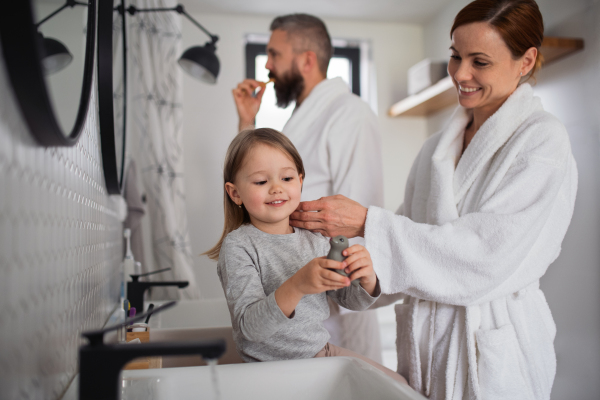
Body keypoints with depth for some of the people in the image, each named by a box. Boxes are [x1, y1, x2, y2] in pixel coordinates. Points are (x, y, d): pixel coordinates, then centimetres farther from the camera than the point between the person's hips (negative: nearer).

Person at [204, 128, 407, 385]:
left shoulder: (314, 239, 2)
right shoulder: (238, 246, -15)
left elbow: (351, 300, 6)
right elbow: (250, 328, -23)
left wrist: (366, 277, -18)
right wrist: (296, 286, -40)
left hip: (321, 351, 5)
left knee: (397, 384, 1)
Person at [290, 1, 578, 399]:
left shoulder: (542, 140, -13)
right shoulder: (439, 145, 7)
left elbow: (488, 254, -23)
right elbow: (413, 227, 8)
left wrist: (367, 223, -26)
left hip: (493, 348, -5)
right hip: (425, 334, 6)